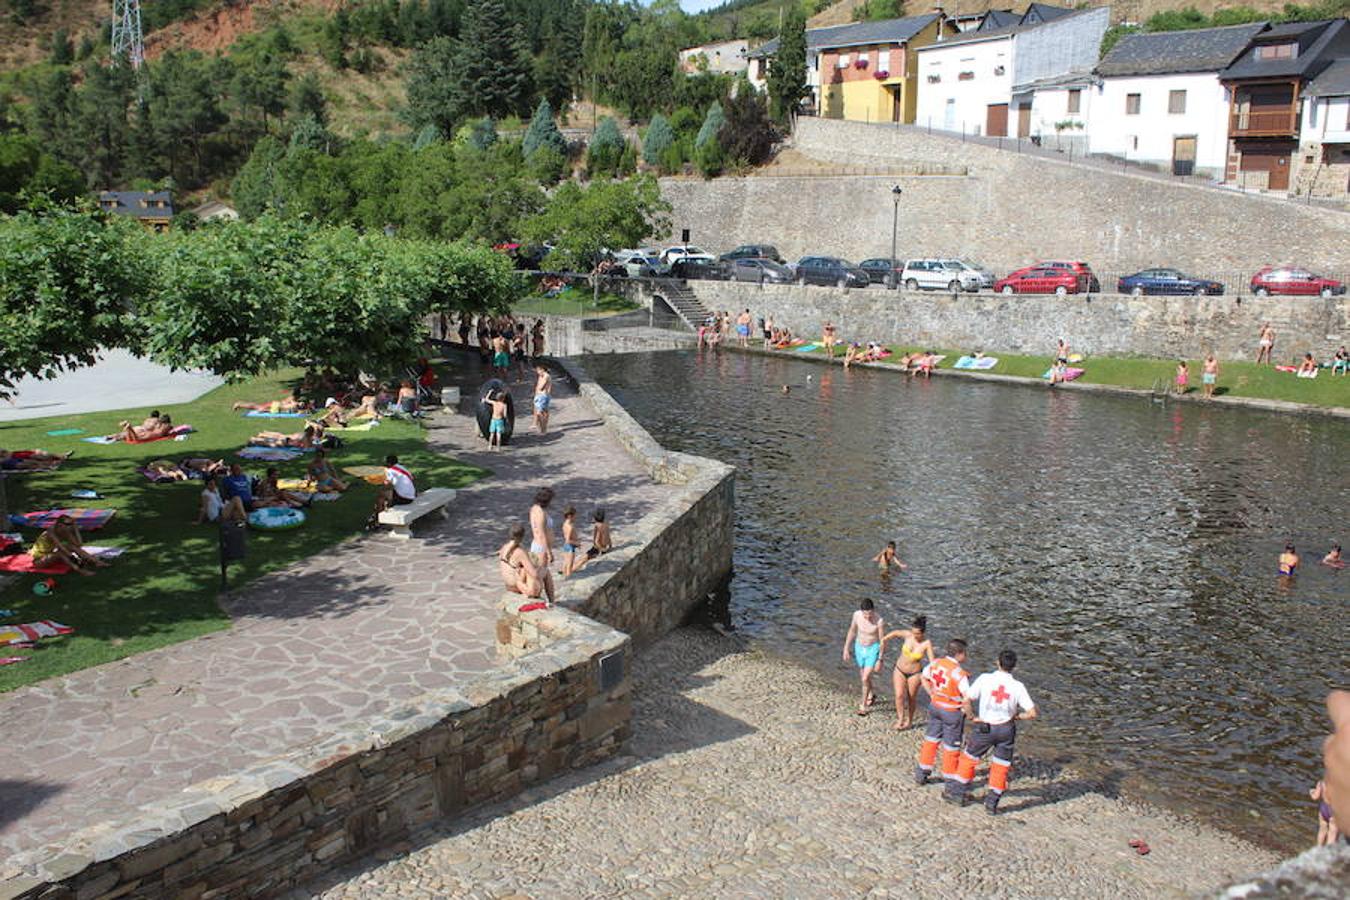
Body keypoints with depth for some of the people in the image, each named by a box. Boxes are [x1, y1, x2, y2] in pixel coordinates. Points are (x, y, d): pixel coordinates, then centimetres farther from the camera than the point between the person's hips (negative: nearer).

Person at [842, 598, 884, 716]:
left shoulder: (879, 621, -28)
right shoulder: (857, 615, -17)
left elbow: (882, 641, -16)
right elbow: (852, 631, -1)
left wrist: (880, 660, -12)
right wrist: (846, 649, 2)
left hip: (873, 649, -4)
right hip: (859, 647, 4)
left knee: (865, 679, -8)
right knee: (863, 676, 21)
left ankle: (863, 705, 14)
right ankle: (871, 695, 49)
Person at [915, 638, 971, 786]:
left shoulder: (935, 663, -5)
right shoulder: (959, 673, -26)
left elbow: (923, 677, 12)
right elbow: (968, 696, -28)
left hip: (935, 706, 6)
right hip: (952, 711, -6)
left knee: (931, 739, 20)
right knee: (951, 745, 10)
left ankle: (921, 774, 31)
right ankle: (949, 778, 23)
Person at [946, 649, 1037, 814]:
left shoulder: (985, 679, -14)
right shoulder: (1018, 686, -10)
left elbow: (966, 701, -18)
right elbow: (1032, 713, -11)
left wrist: (972, 717, -3)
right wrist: (1016, 717, 5)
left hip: (984, 727, -1)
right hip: (1006, 729, 1)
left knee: (969, 758, 18)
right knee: (1001, 766, 16)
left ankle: (958, 793, 26)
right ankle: (992, 803, 22)